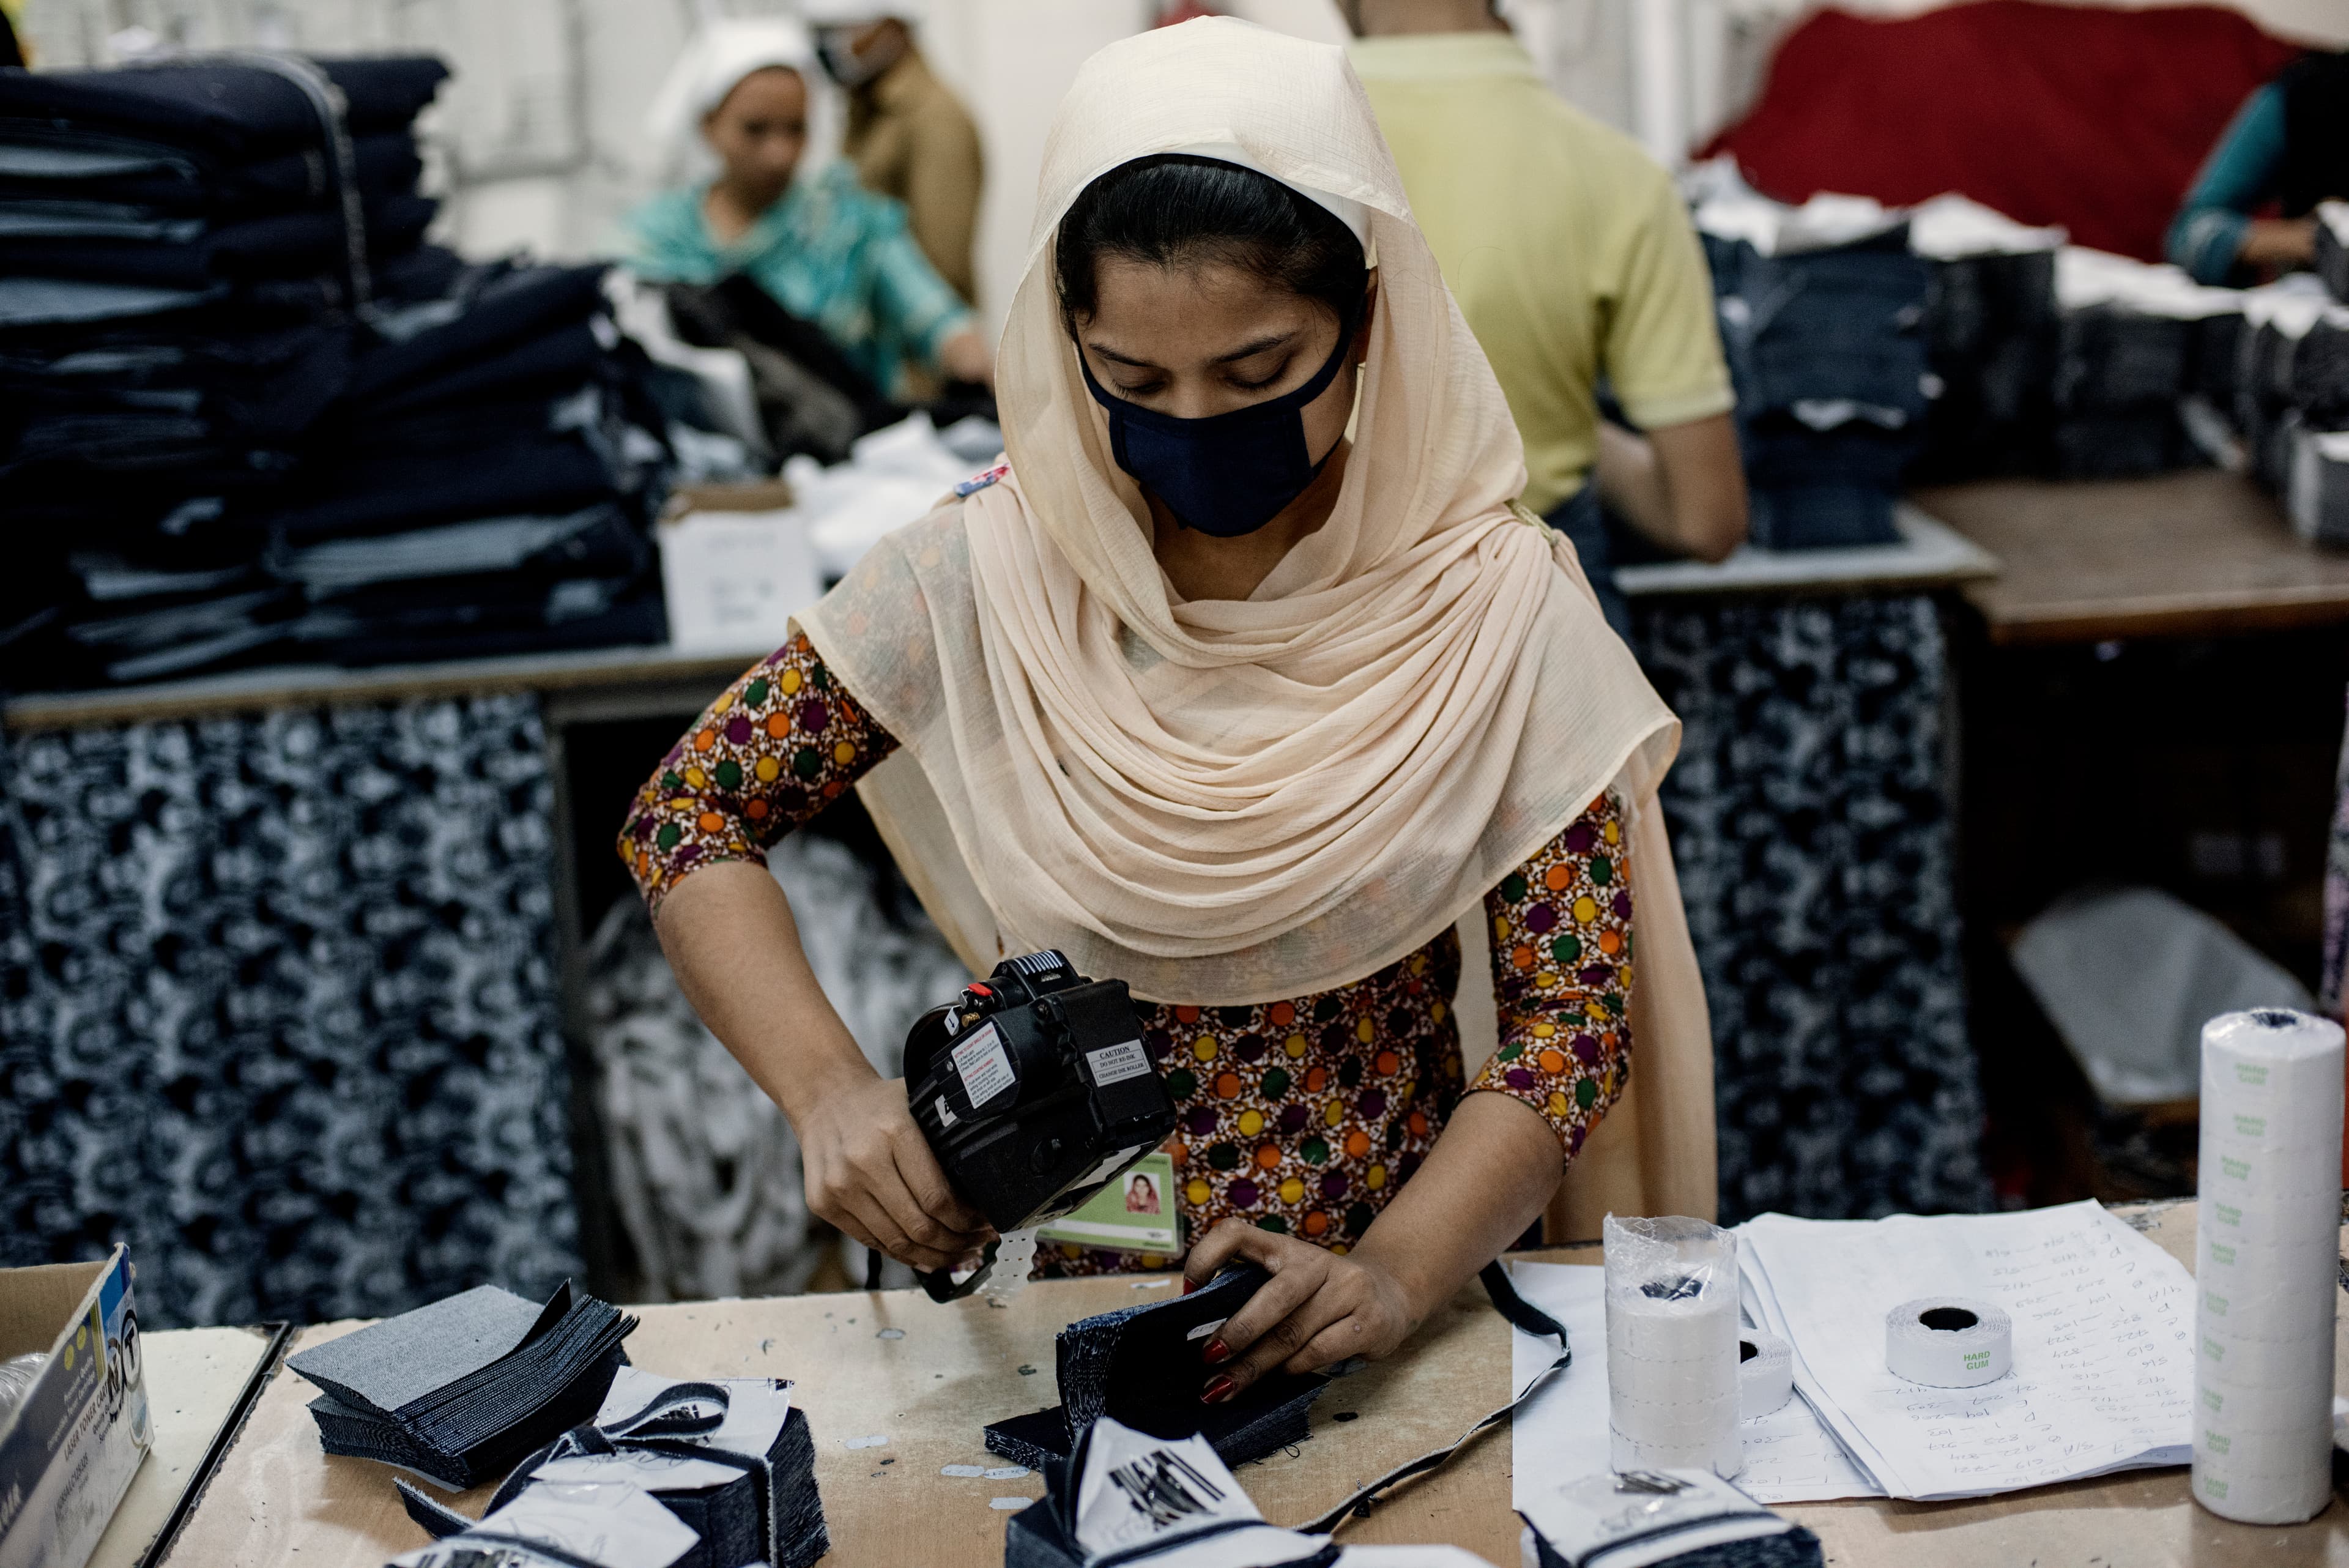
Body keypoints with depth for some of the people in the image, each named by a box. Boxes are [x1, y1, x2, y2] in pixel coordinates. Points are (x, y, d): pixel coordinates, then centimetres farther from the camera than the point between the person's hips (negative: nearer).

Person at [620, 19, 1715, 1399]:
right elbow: (689, 817, 1)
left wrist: (1396, 1277, -23)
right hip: (1054, 1270, 0)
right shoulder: (983, 578, -7)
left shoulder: (1490, 608, -7)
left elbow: (1576, 1008, -7)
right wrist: (828, 1091, -15)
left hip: (1399, 1253, 0)